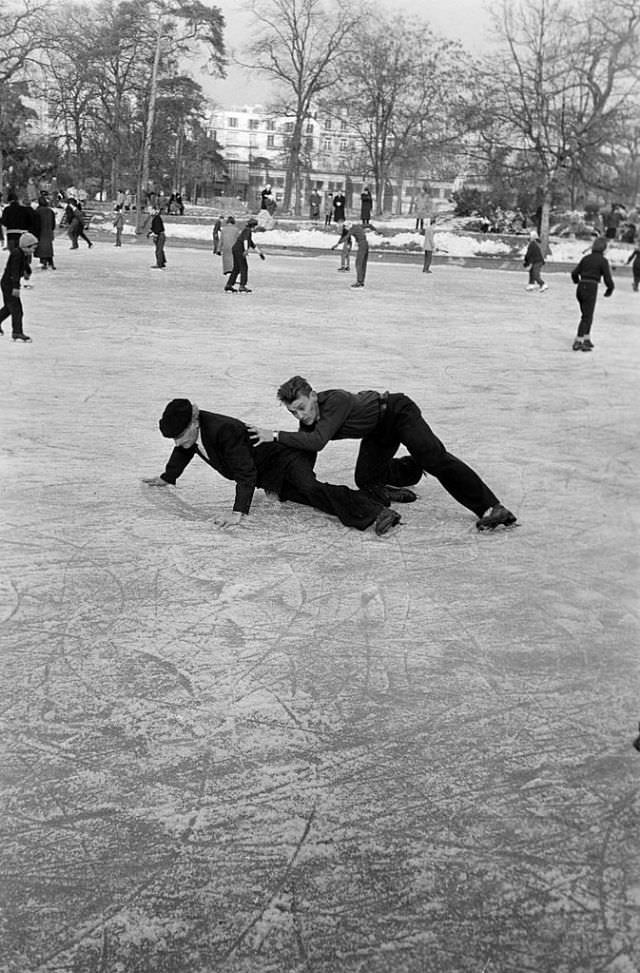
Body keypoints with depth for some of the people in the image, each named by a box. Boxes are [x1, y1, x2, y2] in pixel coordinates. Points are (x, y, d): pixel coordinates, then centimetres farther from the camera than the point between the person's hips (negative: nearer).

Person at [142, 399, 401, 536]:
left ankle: (377, 513, -44)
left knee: (311, 490, -30)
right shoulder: (189, 430, -3)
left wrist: (239, 512, -38)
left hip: (284, 457, -11)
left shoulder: (224, 430, -31)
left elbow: (246, 473, -33)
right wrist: (167, 478, 35)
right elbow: (183, 453, 21)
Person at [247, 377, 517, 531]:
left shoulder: (335, 400, -35)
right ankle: (412, 467, 24)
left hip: (397, 412, -8)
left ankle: (490, 507, -29)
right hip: (378, 433, 8)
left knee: (434, 458, -25)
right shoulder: (308, 421, -10)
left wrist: (274, 435, -46)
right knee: (365, 480, -6)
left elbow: (317, 442, -46)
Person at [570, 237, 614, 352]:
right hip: (591, 289, -6)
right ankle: (578, 342, -8)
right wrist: (610, 290, 11)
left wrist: (578, 283, 33)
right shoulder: (603, 260, -6)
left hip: (580, 288, 6)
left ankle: (586, 339, 25)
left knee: (587, 315, 20)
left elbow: (574, 273, 13)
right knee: (587, 317, -2)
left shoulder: (586, 258, 11)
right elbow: (608, 279, -9)